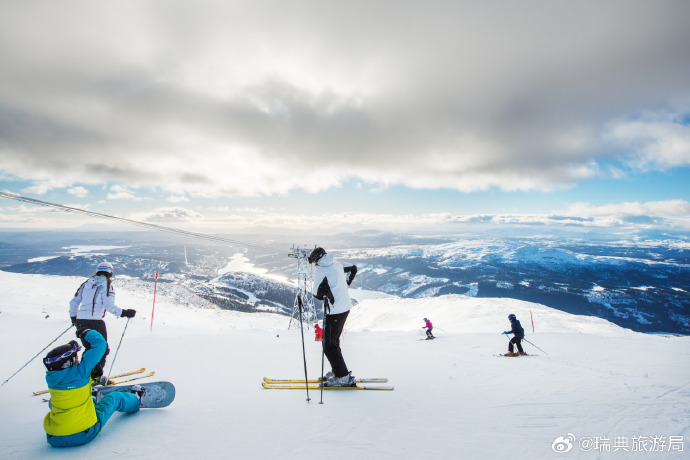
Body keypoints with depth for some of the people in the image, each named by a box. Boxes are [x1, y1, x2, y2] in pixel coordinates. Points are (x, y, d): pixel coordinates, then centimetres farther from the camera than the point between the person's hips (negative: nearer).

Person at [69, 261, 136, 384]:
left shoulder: (86, 283, 16)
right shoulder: (106, 284, -4)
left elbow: (74, 302, 20)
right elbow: (109, 305, -14)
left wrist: (73, 317, 33)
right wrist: (124, 313, -10)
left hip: (80, 321, 7)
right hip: (95, 321, -7)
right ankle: (96, 376, -1)